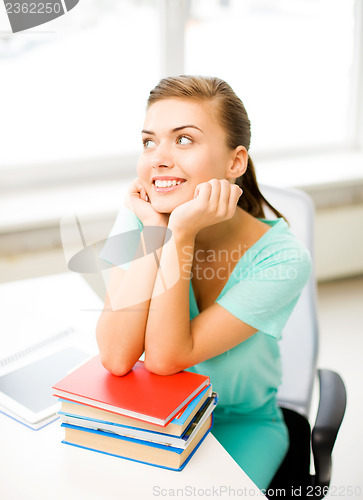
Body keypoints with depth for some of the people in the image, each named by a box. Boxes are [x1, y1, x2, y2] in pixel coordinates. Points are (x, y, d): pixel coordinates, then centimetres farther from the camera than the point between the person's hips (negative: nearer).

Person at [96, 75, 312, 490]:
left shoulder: (282, 258, -24)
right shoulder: (138, 219, -16)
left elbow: (164, 358, -27)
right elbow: (117, 358, -26)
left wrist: (181, 233, -34)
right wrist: (153, 230, -28)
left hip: (242, 424, -1)